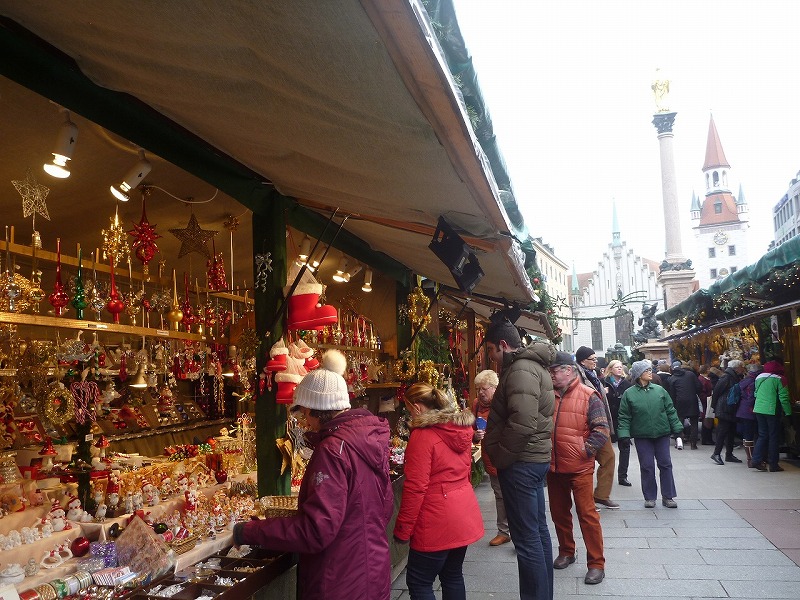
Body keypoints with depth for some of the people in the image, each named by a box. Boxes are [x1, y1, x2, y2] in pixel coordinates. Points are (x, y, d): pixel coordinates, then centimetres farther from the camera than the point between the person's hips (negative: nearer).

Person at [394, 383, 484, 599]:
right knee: (453, 576, 20)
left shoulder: (422, 435, -18)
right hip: (465, 515, 8)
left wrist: (402, 529, -11)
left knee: (418, 583, 6)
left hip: (438, 524, -8)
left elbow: (415, 488, -19)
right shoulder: (462, 429, 6)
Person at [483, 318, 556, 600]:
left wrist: (500, 458, -16)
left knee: (526, 537, -2)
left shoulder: (521, 369, -18)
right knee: (538, 529, 19)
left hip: (521, 462, -11)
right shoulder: (532, 365, 14)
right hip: (536, 457, 11)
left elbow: (522, 423, -29)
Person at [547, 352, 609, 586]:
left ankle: (596, 564, 11)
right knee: (559, 513, 16)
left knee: (587, 514, -1)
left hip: (579, 468, -5)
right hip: (553, 467, 5)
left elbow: (602, 430, -10)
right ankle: (566, 552, 35)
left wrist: (585, 450, -16)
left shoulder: (588, 396, -9)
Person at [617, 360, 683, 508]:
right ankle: (650, 497, 17)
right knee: (647, 466, 3)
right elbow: (624, 417, -3)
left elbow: (670, 411, 7)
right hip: (642, 436, -2)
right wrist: (624, 434, -11)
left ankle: (668, 496, 18)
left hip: (662, 434, 2)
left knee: (666, 464, 6)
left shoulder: (659, 390, 3)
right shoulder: (629, 393, -3)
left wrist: (677, 428, 2)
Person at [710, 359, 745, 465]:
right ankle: (716, 453, -1)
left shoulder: (736, 377, 13)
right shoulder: (726, 377, -14)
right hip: (724, 410, -9)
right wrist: (715, 406, -8)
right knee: (723, 431, -7)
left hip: (732, 411, 9)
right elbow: (716, 392, -14)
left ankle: (729, 454, 18)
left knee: (732, 432, 11)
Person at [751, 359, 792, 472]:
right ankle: (773, 465, 8)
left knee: (762, 435, 13)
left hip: (758, 410, 5)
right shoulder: (780, 378, -9)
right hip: (772, 411, -5)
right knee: (773, 437, 4)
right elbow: (783, 398, -11)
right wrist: (788, 412, -5)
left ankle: (757, 460, 3)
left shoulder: (759, 377, 9)